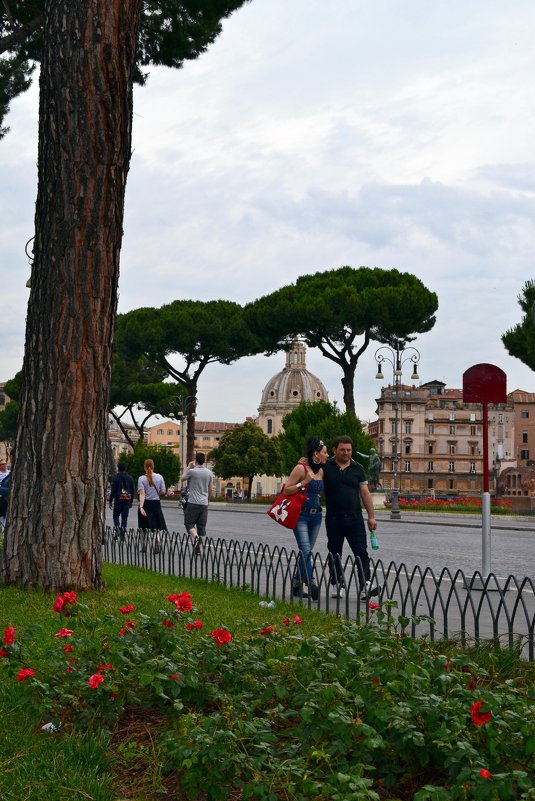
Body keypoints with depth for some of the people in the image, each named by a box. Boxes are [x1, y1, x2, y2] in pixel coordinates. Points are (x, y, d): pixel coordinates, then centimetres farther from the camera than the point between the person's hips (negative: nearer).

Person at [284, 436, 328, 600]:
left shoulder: (321, 471, 11)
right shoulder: (301, 468, -10)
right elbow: (286, 490, -11)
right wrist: (303, 483, -20)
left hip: (316, 515, 7)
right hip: (301, 515, -7)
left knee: (307, 552, 8)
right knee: (306, 550, -17)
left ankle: (297, 584, 16)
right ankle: (310, 583, -23)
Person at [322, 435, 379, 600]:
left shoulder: (357, 468, 6)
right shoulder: (326, 467, 2)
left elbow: (365, 493, 6)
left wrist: (371, 516, 1)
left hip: (355, 518, 0)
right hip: (334, 518, 0)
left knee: (361, 552, -7)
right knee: (335, 554, 7)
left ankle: (365, 585, -9)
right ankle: (337, 586, 16)